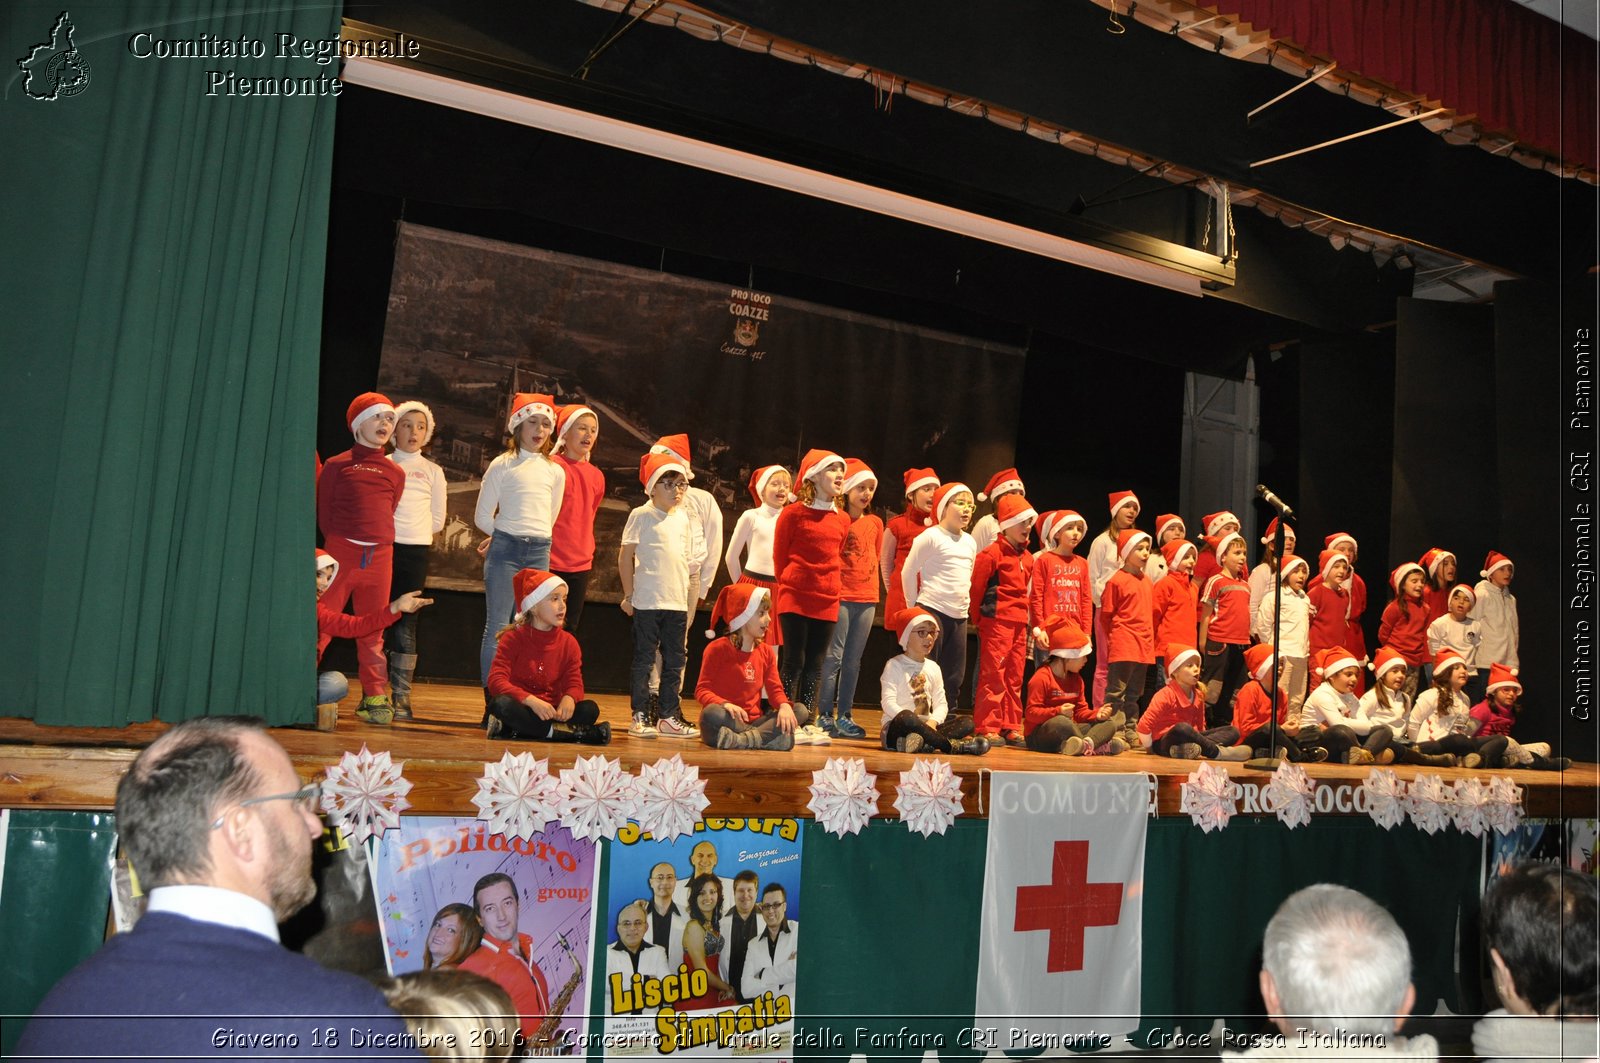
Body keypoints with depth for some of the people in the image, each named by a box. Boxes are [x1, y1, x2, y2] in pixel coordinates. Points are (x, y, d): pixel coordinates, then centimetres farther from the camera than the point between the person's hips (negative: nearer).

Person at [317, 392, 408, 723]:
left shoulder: (395, 473, 13)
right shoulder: (337, 465, 4)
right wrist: (336, 545, 1)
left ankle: (375, 698, 12)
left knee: (373, 632, 8)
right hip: (341, 553, -3)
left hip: (379, 556, 3)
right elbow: (323, 512, 3)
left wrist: (376, 544, 7)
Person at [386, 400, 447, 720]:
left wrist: (410, 533, 6)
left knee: (406, 621, -3)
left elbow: (437, 520, 11)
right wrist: (388, 529, 0)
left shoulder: (433, 472, 12)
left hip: (416, 551, 0)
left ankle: (401, 694, -2)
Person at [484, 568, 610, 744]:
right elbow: (496, 681, -17)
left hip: (549, 712, 3)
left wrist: (569, 698, -29)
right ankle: (571, 733, -33)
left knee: (590, 709, -24)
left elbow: (574, 682, -1)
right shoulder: (513, 639, -6)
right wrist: (532, 701, -33)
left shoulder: (568, 643, 5)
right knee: (500, 703, -36)